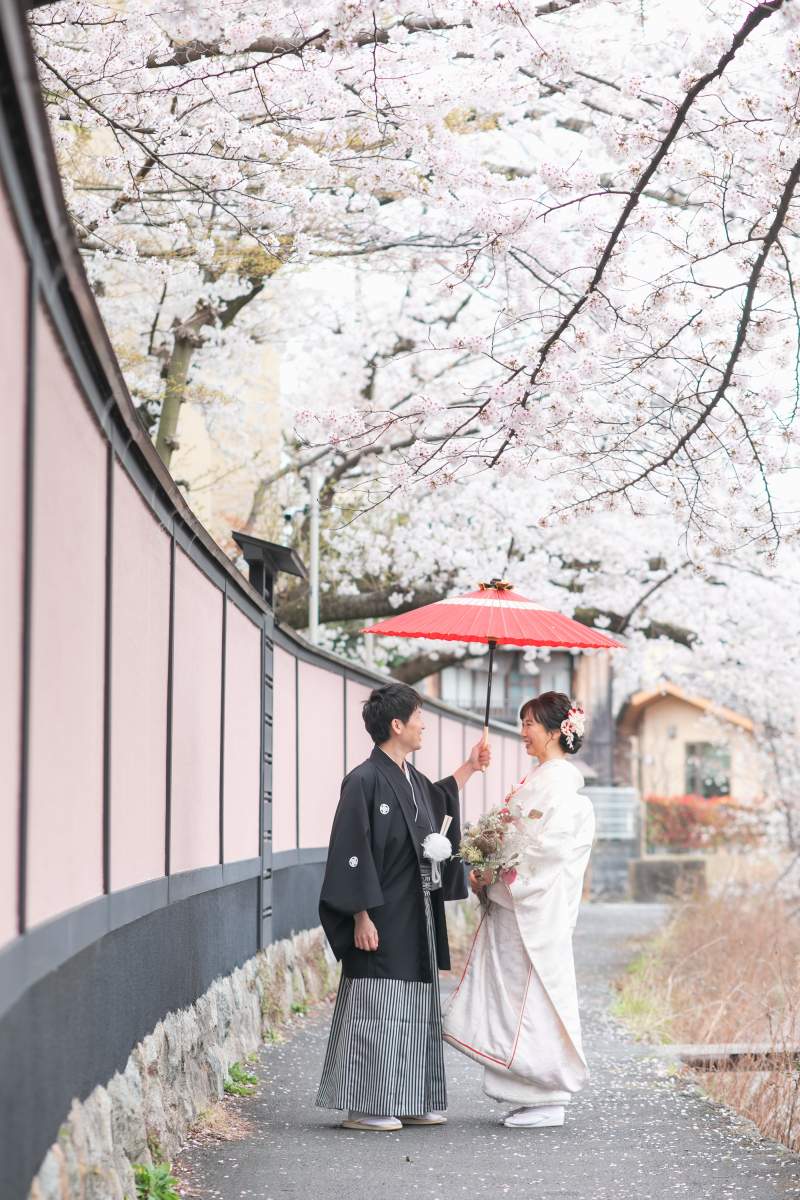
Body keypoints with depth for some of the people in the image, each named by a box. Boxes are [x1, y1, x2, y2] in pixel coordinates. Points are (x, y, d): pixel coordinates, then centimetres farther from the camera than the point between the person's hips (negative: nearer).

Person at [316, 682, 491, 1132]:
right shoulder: (365, 781, -15)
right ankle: (364, 1108, 2)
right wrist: (361, 916, -21)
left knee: (416, 1008, 12)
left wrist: (470, 768, 37)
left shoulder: (410, 777, 11)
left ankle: (410, 1103, 19)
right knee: (376, 1010, -4)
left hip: (416, 918, 9)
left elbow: (437, 800, 37)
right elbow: (352, 852, -18)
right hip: (384, 921, -9)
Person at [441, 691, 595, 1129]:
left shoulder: (561, 780, -12)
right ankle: (531, 1096, 15)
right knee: (512, 996, 10)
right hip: (512, 902, 9)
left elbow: (546, 845, -20)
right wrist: (487, 871, 4)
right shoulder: (538, 778, 17)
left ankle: (548, 1101, 2)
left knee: (533, 997, -5)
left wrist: (493, 874, -15)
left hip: (537, 906, -9)